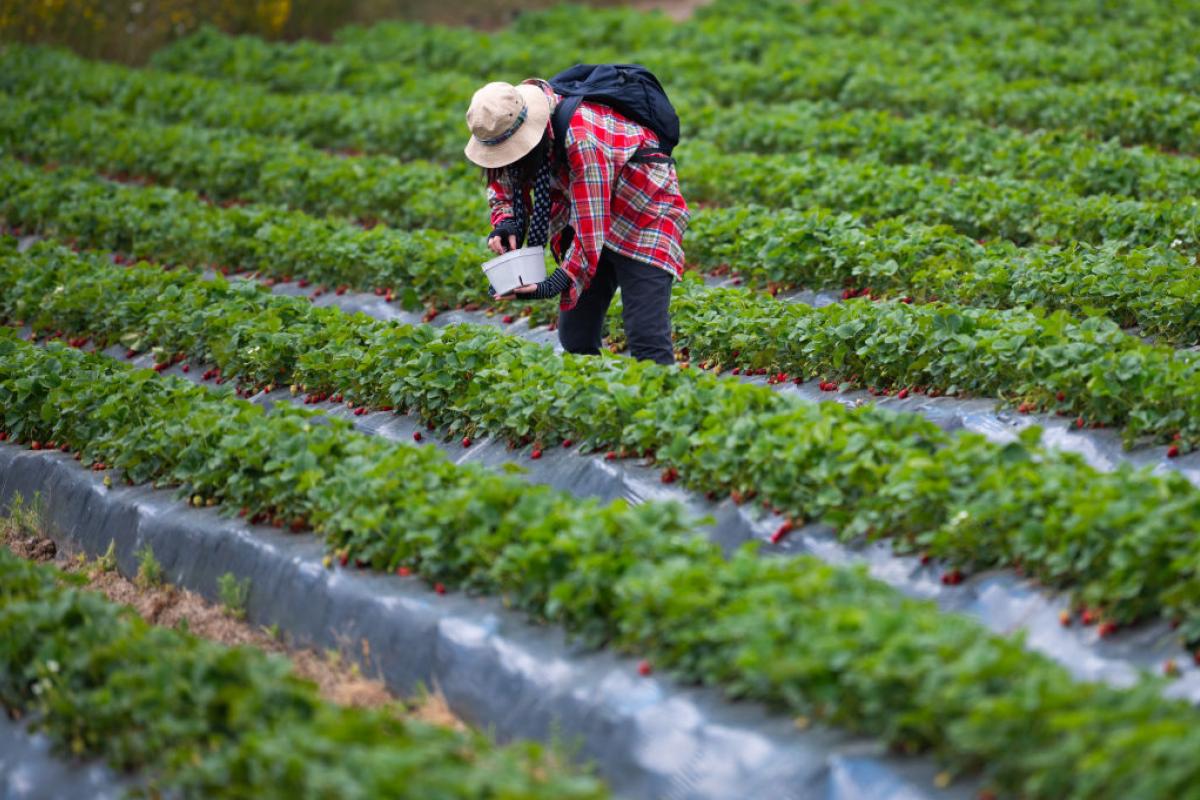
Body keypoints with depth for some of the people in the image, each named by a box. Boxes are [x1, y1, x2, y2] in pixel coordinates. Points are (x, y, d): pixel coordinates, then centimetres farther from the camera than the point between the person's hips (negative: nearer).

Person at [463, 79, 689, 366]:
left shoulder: (581, 140, -37)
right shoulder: (505, 127, -14)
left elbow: (590, 227, -36)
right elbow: (503, 183, 3)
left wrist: (554, 285, -44)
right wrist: (505, 223, -20)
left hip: (642, 212, -8)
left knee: (647, 341, -18)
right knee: (575, 338, 7)